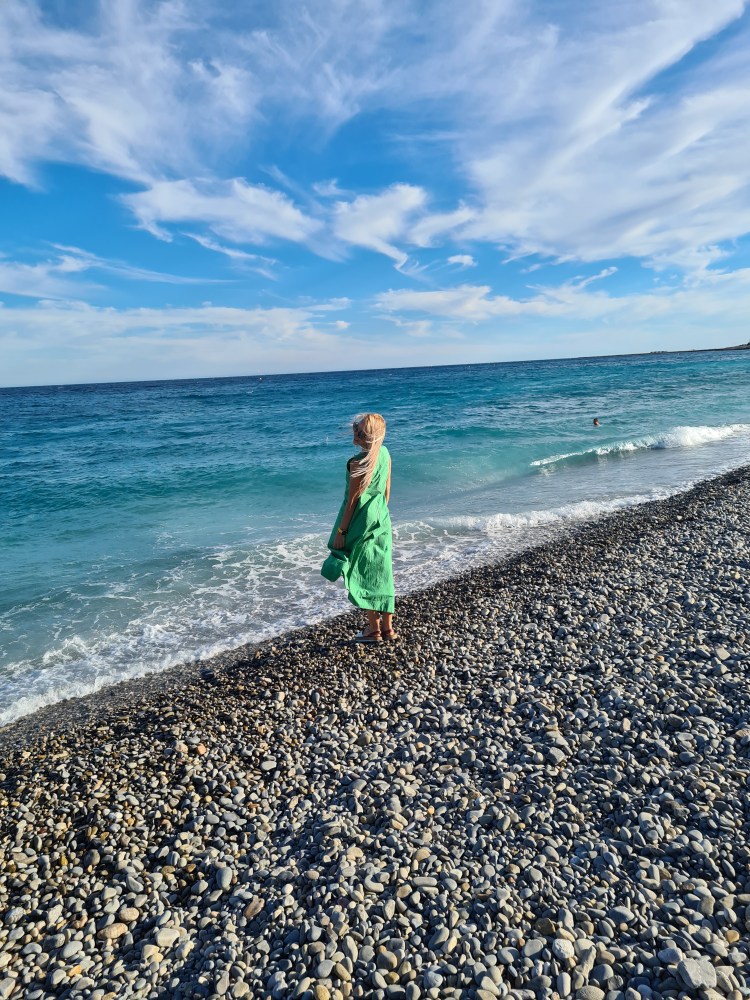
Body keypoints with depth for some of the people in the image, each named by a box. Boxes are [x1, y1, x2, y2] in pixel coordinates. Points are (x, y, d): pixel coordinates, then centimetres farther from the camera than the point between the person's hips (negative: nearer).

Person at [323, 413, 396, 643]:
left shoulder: (358, 463, -21)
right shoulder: (385, 453, 1)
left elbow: (352, 501, -17)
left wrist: (340, 531, -9)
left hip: (362, 524, -7)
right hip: (382, 521, 8)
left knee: (364, 575, 6)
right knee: (382, 572, 14)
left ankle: (373, 629, 15)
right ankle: (387, 626, 22)